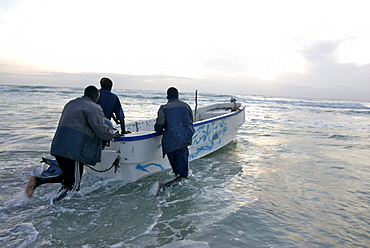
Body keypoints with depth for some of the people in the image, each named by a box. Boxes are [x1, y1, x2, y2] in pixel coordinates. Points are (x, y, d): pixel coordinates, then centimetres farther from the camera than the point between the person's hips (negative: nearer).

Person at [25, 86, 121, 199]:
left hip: (58, 145, 9)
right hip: (73, 149, -8)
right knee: (73, 184, 0)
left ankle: (38, 180, 7)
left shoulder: (70, 104, 22)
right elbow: (100, 129, -11)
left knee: (68, 176, 20)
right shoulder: (94, 108, -5)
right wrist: (113, 135, 8)